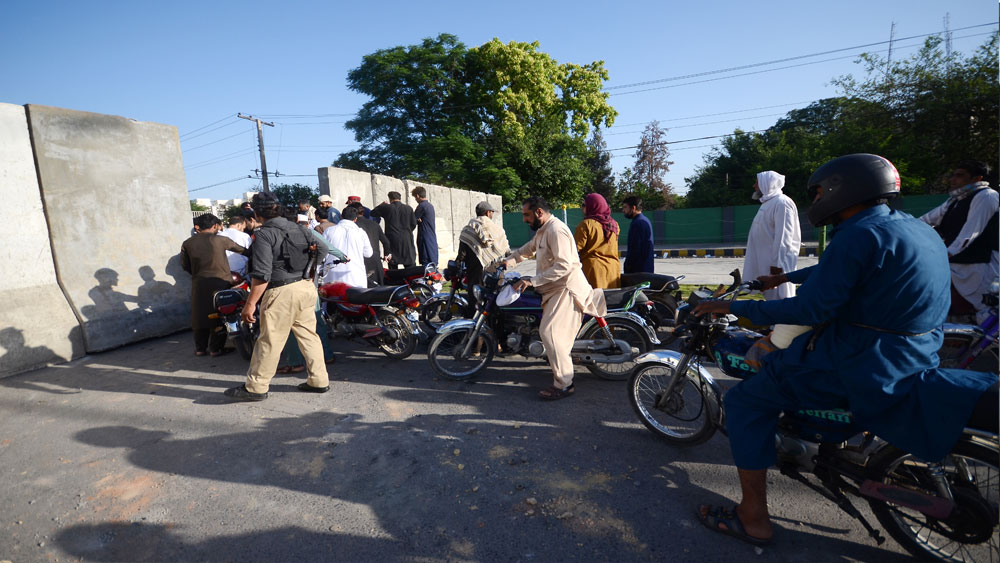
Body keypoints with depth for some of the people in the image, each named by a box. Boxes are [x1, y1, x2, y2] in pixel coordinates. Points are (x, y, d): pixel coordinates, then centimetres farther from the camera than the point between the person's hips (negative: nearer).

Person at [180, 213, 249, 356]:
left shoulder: (187, 244, 2)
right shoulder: (221, 240, -6)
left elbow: (185, 266, 8)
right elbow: (241, 250, 7)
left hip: (199, 284, 3)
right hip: (221, 282, -3)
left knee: (200, 315, 13)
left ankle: (200, 348, 21)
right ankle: (216, 348, 10)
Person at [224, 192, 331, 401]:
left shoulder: (264, 235, -11)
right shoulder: (299, 229, 9)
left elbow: (261, 274, -17)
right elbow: (322, 249, 18)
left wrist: (250, 303, -13)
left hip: (282, 292, -7)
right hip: (307, 287, 7)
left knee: (270, 341, 3)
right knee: (309, 335, 13)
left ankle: (256, 387, 16)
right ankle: (319, 380, 19)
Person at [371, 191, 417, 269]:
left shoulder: (386, 207, -3)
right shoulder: (408, 208, 1)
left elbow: (372, 213, 9)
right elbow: (414, 224, 7)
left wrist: (381, 205, 22)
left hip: (392, 241, -1)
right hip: (407, 240, 1)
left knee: (393, 266, 4)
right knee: (410, 268, 6)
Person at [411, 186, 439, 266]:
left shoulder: (421, 206, -12)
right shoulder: (430, 205, 14)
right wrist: (417, 219, -3)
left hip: (425, 238, -9)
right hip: (433, 238, 9)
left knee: (426, 263, -7)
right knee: (433, 261, 11)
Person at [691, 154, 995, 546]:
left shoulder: (859, 234, -21)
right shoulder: (918, 230, 10)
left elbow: (810, 309, -24)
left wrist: (734, 307, -17)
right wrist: (785, 276, 34)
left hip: (859, 366, -10)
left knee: (744, 401, -5)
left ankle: (753, 519, 2)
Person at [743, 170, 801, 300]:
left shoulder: (781, 203, -14)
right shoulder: (768, 202, 17)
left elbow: (783, 236, -21)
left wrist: (777, 263, -23)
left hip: (777, 262, -10)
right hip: (766, 261, 10)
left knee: (779, 296, -6)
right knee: (770, 296, 16)